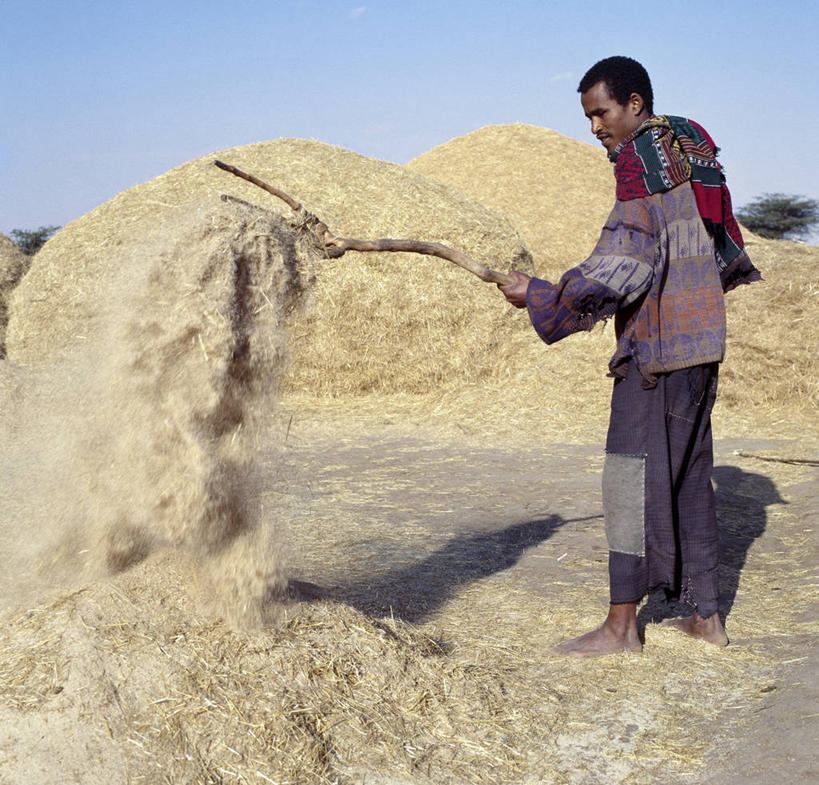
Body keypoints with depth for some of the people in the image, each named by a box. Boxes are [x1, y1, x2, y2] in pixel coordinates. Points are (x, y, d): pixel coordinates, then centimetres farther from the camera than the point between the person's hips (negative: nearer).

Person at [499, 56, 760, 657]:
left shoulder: (641, 156, -10)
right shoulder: (695, 150, 17)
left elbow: (628, 256, -19)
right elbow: (725, 246, 25)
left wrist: (542, 296, -16)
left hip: (656, 342, -9)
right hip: (701, 340, 9)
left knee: (633, 473, -6)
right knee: (689, 473, 12)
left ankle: (621, 625, -3)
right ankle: (707, 616, 17)